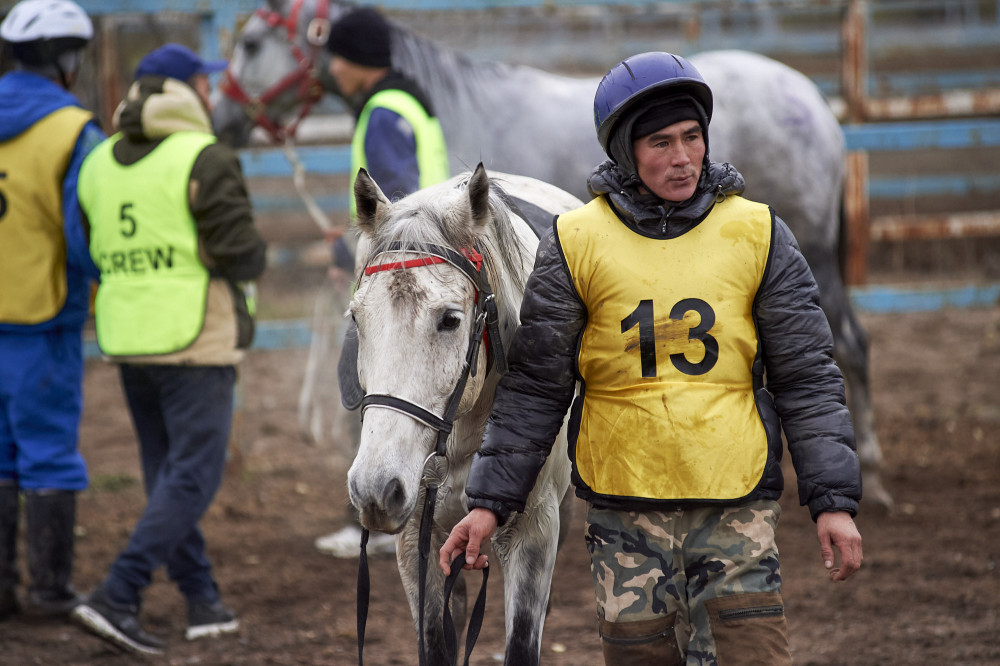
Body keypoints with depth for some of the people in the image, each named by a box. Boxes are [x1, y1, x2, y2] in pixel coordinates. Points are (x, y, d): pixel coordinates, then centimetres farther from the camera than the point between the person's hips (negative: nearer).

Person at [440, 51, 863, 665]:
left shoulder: (757, 233, 2)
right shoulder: (577, 244, 0)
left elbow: (806, 377, 4)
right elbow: (534, 388, 5)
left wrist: (834, 500, -3)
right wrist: (490, 502, 0)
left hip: (736, 506, 0)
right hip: (625, 510, 0)